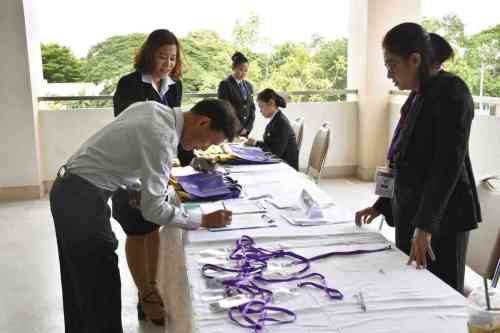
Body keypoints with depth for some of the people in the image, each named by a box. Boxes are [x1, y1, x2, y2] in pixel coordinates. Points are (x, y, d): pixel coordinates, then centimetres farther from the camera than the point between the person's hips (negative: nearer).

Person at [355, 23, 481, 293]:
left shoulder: (451, 91, -13)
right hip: (410, 215, 8)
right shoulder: (416, 97, 12)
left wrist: (425, 226, -22)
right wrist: (381, 205, 15)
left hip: (442, 218, -8)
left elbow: (449, 164, -20)